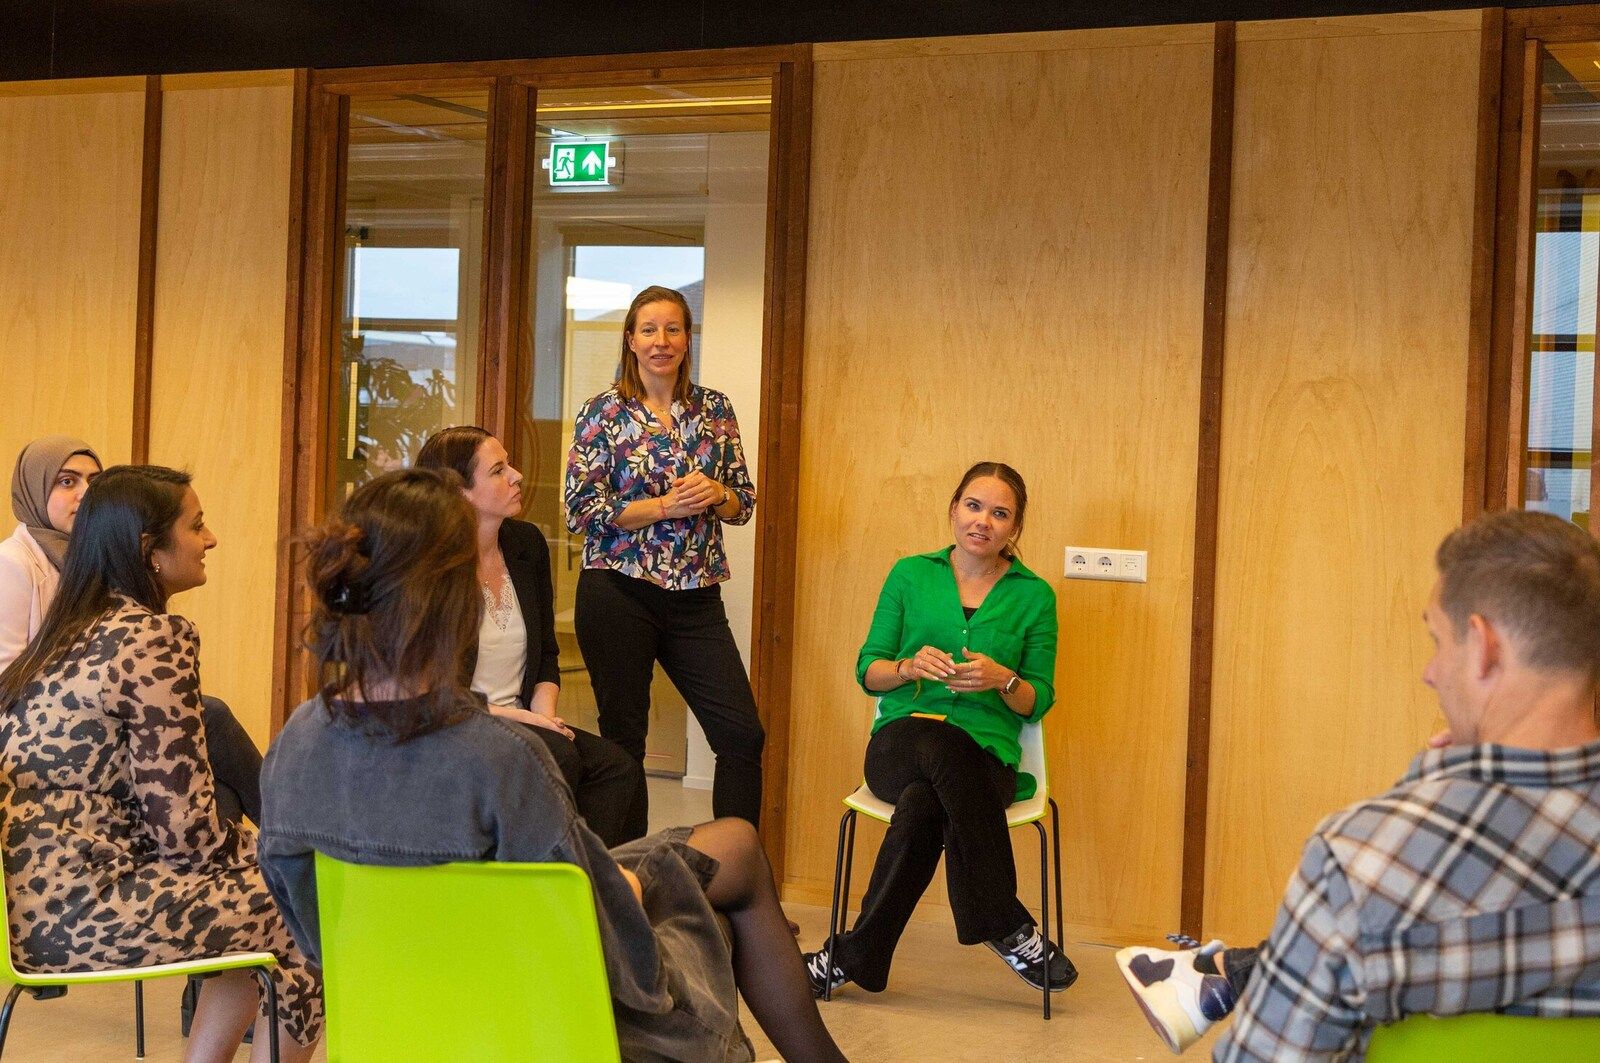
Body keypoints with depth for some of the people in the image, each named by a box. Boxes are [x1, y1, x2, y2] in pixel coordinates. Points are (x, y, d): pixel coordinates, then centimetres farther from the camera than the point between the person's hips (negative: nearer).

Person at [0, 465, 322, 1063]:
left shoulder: (74, 633, 14)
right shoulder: (156, 640, -14)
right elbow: (185, 825, -15)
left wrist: (253, 844, 13)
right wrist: (264, 846, 3)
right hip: (75, 910, -10)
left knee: (262, 910, 19)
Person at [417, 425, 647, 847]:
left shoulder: (527, 543, 9)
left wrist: (543, 712, -3)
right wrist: (513, 716, -17)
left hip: (520, 721, 6)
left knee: (620, 767, -18)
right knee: (557, 756, -31)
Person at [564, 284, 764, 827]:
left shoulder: (715, 409, 9)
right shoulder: (602, 412, -1)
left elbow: (744, 501, 13)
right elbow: (581, 511, -7)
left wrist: (714, 493, -10)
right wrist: (666, 506, -15)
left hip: (696, 597, 3)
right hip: (619, 593, -3)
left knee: (743, 733, -3)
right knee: (623, 741, 3)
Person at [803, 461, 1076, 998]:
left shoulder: (1034, 595, 9)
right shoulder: (911, 574, 10)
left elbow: (1039, 700, 9)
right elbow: (867, 671, 9)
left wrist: (1002, 679, -14)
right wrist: (911, 667, -13)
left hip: (987, 756, 0)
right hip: (901, 744, 0)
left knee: (924, 805, -38)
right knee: (943, 744, -39)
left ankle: (853, 956, -24)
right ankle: (1011, 929, -29)